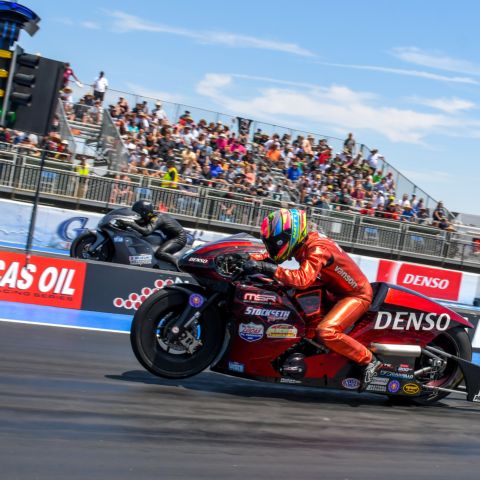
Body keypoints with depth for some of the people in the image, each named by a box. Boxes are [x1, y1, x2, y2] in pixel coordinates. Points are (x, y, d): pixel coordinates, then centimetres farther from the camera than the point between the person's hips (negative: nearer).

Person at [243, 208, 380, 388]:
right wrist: (248, 258, -6)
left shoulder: (317, 248, -27)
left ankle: (368, 359, -12)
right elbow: (274, 255, 10)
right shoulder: (303, 243, -1)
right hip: (335, 290, 10)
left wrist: (268, 269, -44)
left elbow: (303, 279, -42)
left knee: (325, 331, -28)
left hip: (356, 295, -10)